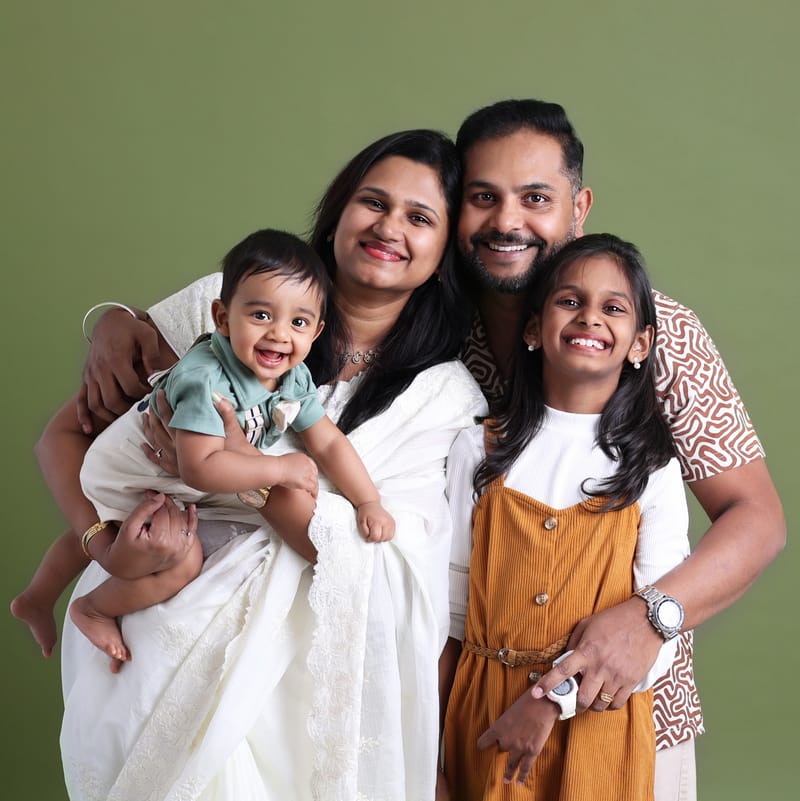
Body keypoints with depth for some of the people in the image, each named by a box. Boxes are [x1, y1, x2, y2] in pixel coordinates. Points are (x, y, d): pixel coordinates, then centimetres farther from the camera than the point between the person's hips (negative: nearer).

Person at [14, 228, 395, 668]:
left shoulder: (295, 379, -18)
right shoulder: (207, 380, -42)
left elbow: (329, 443, -10)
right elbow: (200, 468, -48)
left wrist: (369, 503, -18)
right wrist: (281, 469, -44)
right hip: (129, 478, -8)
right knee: (180, 559, -25)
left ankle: (37, 597, 56)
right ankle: (93, 609, 3)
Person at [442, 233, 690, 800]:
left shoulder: (652, 469, -5)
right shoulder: (480, 449, 1)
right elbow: (451, 595, 4)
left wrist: (553, 701, -17)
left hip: (596, 717, -1)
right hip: (484, 711, 2)